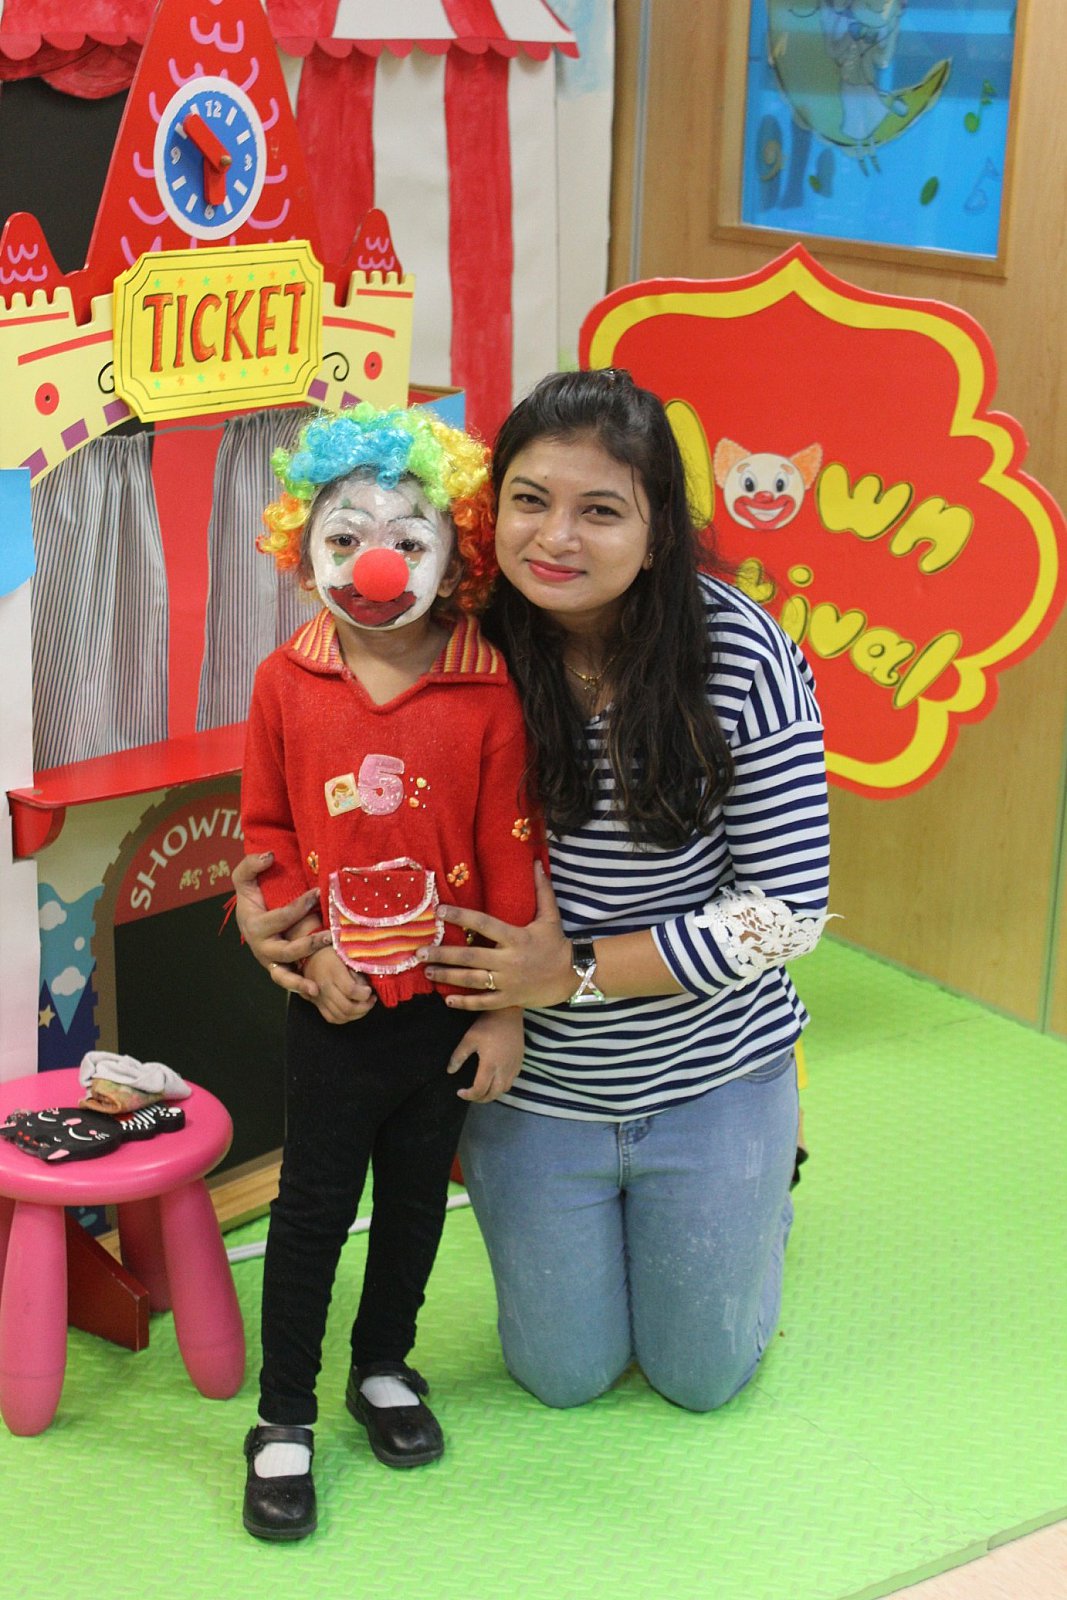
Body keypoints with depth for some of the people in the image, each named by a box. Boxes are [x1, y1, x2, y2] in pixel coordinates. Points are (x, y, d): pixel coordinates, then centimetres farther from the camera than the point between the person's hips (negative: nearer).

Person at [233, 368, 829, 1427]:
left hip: (712, 1078, -1)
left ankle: (755, 1186, 45)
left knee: (705, 1373, 18)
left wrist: (576, 971, -24)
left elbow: (789, 910, -19)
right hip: (534, 1086, 1)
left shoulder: (742, 658, -21)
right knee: (563, 1377, 17)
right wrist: (267, 900, -20)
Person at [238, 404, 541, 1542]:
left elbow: (511, 855, -9)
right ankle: (283, 1418, 23)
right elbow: (267, 832, 1)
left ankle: (384, 1365, 41)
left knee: (416, 1198, 17)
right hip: (333, 1006, 0)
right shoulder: (285, 682, -8)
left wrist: (507, 1009, -6)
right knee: (313, 1206, 9)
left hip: (447, 1002, 0)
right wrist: (307, 947, -9)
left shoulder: (489, 692, -13)